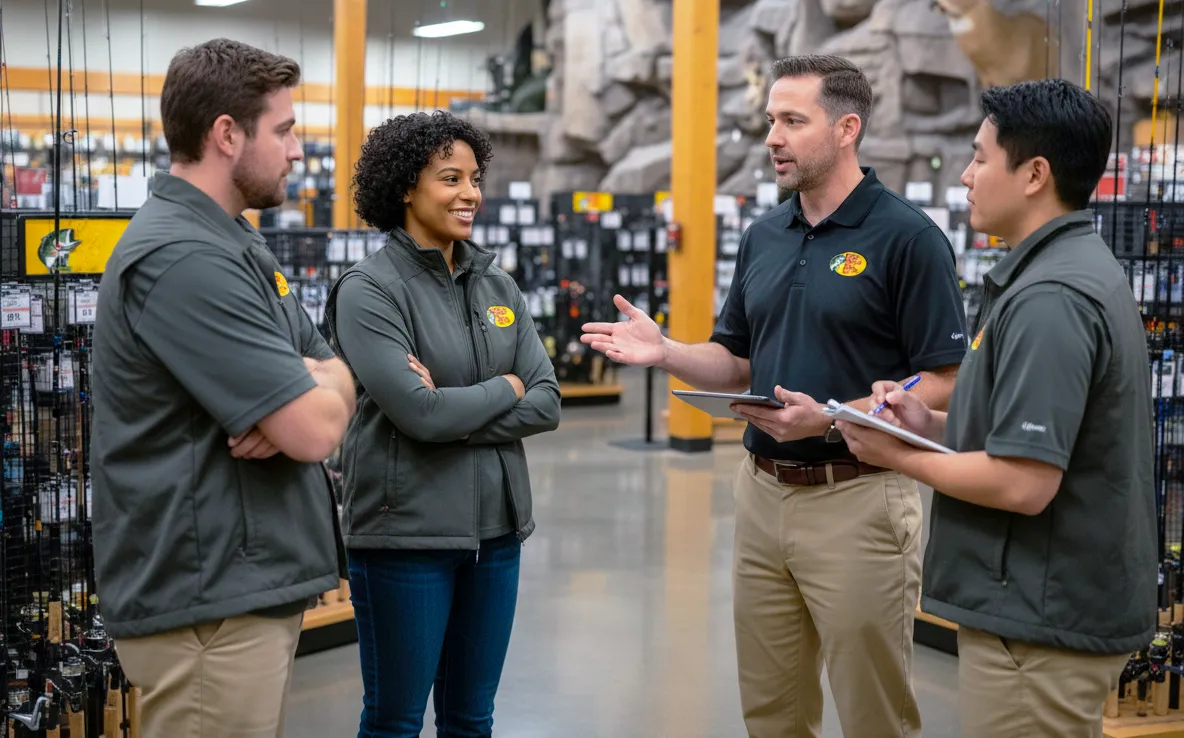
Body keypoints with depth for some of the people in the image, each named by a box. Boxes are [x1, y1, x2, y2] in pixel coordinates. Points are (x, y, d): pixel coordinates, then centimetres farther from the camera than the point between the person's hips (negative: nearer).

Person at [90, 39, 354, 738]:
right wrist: (322, 390, -1)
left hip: (258, 581, 10)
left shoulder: (238, 243, 13)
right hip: (210, 601, -10)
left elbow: (334, 379, 13)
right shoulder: (183, 259, -21)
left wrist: (301, 399, -10)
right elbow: (317, 429, -24)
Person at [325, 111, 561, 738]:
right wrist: (503, 389, -5)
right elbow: (418, 412, -20)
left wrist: (457, 416, -13)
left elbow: (546, 403, 1)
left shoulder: (498, 285, 9)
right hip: (405, 529, -5)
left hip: (494, 527, 6)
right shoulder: (370, 288, -9)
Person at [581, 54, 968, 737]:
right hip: (762, 493, 7)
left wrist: (830, 419, -24)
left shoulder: (908, 237, -11)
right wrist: (664, 351, -2)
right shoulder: (764, 236, 11)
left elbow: (946, 384, -14)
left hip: (857, 499, -7)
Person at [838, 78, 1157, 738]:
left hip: (1041, 626, -10)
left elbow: (1023, 483, -26)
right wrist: (933, 424, 4)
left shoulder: (1049, 300, -22)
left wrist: (899, 456, -12)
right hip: (1066, 606, 10)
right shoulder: (1079, 269, 11)